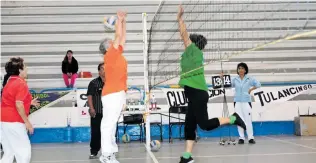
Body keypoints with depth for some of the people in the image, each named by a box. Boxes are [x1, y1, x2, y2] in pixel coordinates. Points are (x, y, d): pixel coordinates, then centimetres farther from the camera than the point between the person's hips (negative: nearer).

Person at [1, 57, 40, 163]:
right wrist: (27, 122, -16)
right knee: (24, 151, -2)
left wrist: (30, 102, 23)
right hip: (14, 122, -9)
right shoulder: (21, 83, -14)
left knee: (9, 152, 14)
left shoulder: (10, 82, 14)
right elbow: (18, 105, -21)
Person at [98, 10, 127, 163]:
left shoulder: (116, 54, 16)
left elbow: (122, 37, 24)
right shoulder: (110, 55, -7)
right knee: (108, 124, -9)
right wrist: (119, 20, 4)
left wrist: (123, 21, 23)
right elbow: (118, 36, -6)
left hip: (118, 93, 9)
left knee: (111, 124, 9)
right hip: (112, 94, -9)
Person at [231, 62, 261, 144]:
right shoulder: (235, 79, 7)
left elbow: (258, 84, 5)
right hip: (237, 101, 1)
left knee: (248, 119, -5)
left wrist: (251, 89, 0)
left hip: (246, 101, -1)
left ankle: (251, 138, -2)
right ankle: (241, 138, 5)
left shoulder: (249, 79, 4)